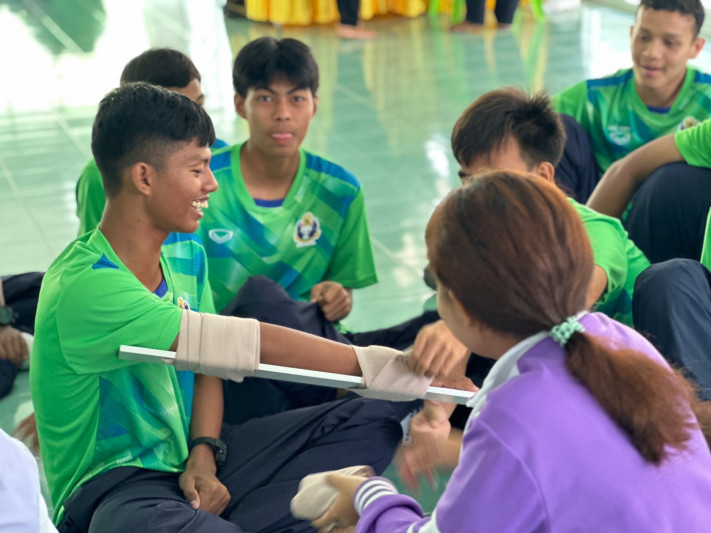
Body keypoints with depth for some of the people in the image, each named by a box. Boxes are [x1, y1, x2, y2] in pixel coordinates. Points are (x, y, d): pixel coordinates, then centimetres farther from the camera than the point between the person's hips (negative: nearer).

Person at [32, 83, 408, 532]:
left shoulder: (185, 253, 4)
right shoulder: (86, 285, -24)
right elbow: (242, 344, -28)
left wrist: (203, 454, -9)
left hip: (188, 463, 9)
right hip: (112, 486, -9)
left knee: (372, 421, -1)